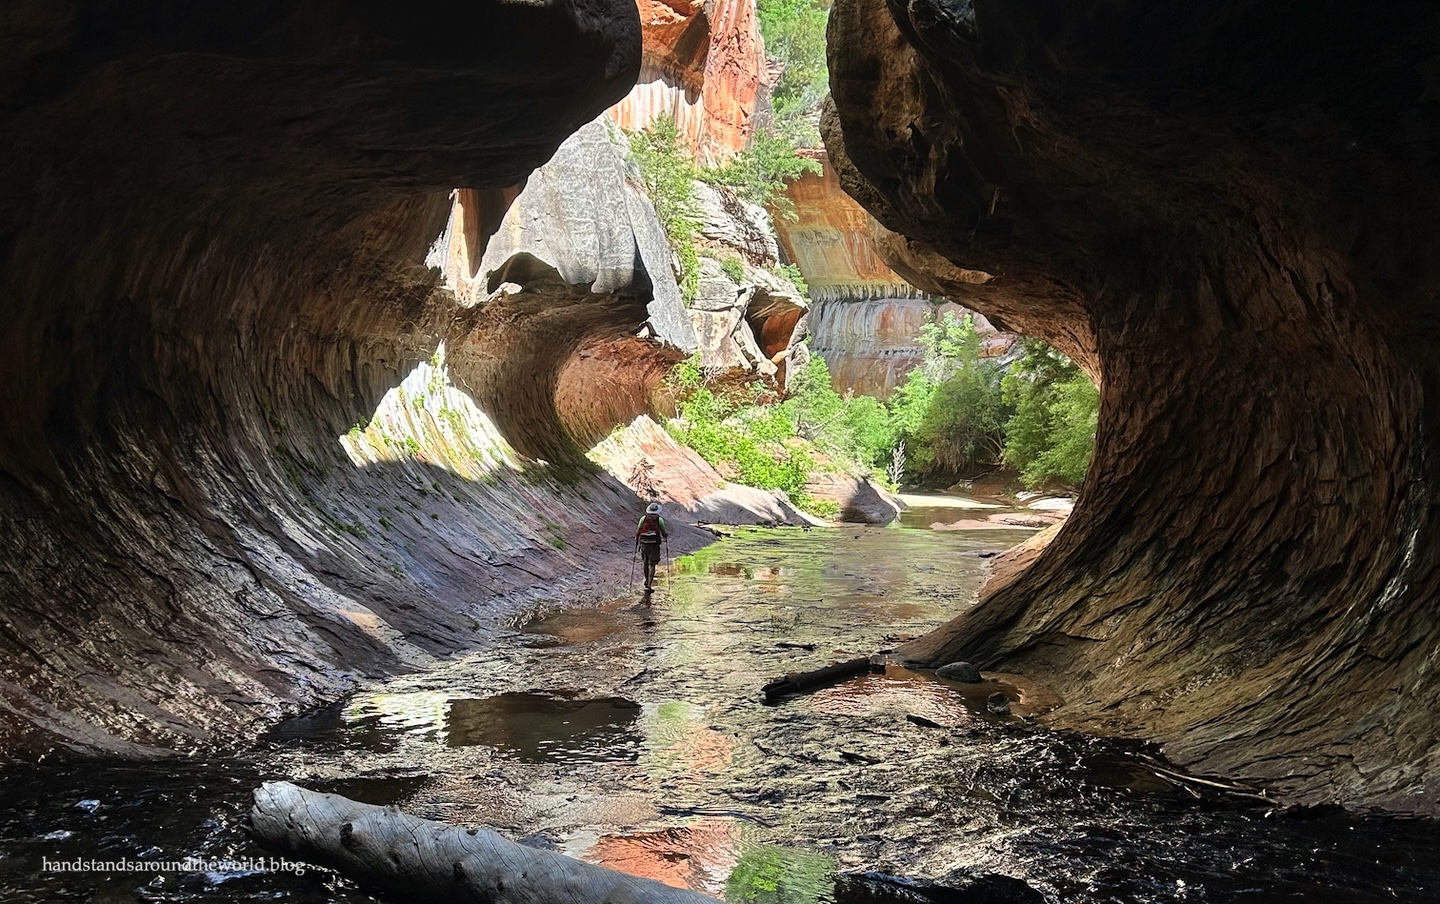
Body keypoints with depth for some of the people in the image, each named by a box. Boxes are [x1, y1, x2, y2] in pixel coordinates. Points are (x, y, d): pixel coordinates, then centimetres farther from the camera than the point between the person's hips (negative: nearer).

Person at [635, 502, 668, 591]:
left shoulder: (643, 518, 1)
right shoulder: (659, 520, -3)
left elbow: (638, 533, 2)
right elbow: (664, 534, 0)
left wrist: (636, 540, 22)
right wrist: (667, 533, 23)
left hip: (644, 544, 2)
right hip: (654, 545, -2)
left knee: (646, 563, 22)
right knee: (652, 565, 1)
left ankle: (647, 581, 38)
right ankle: (649, 585, -9)